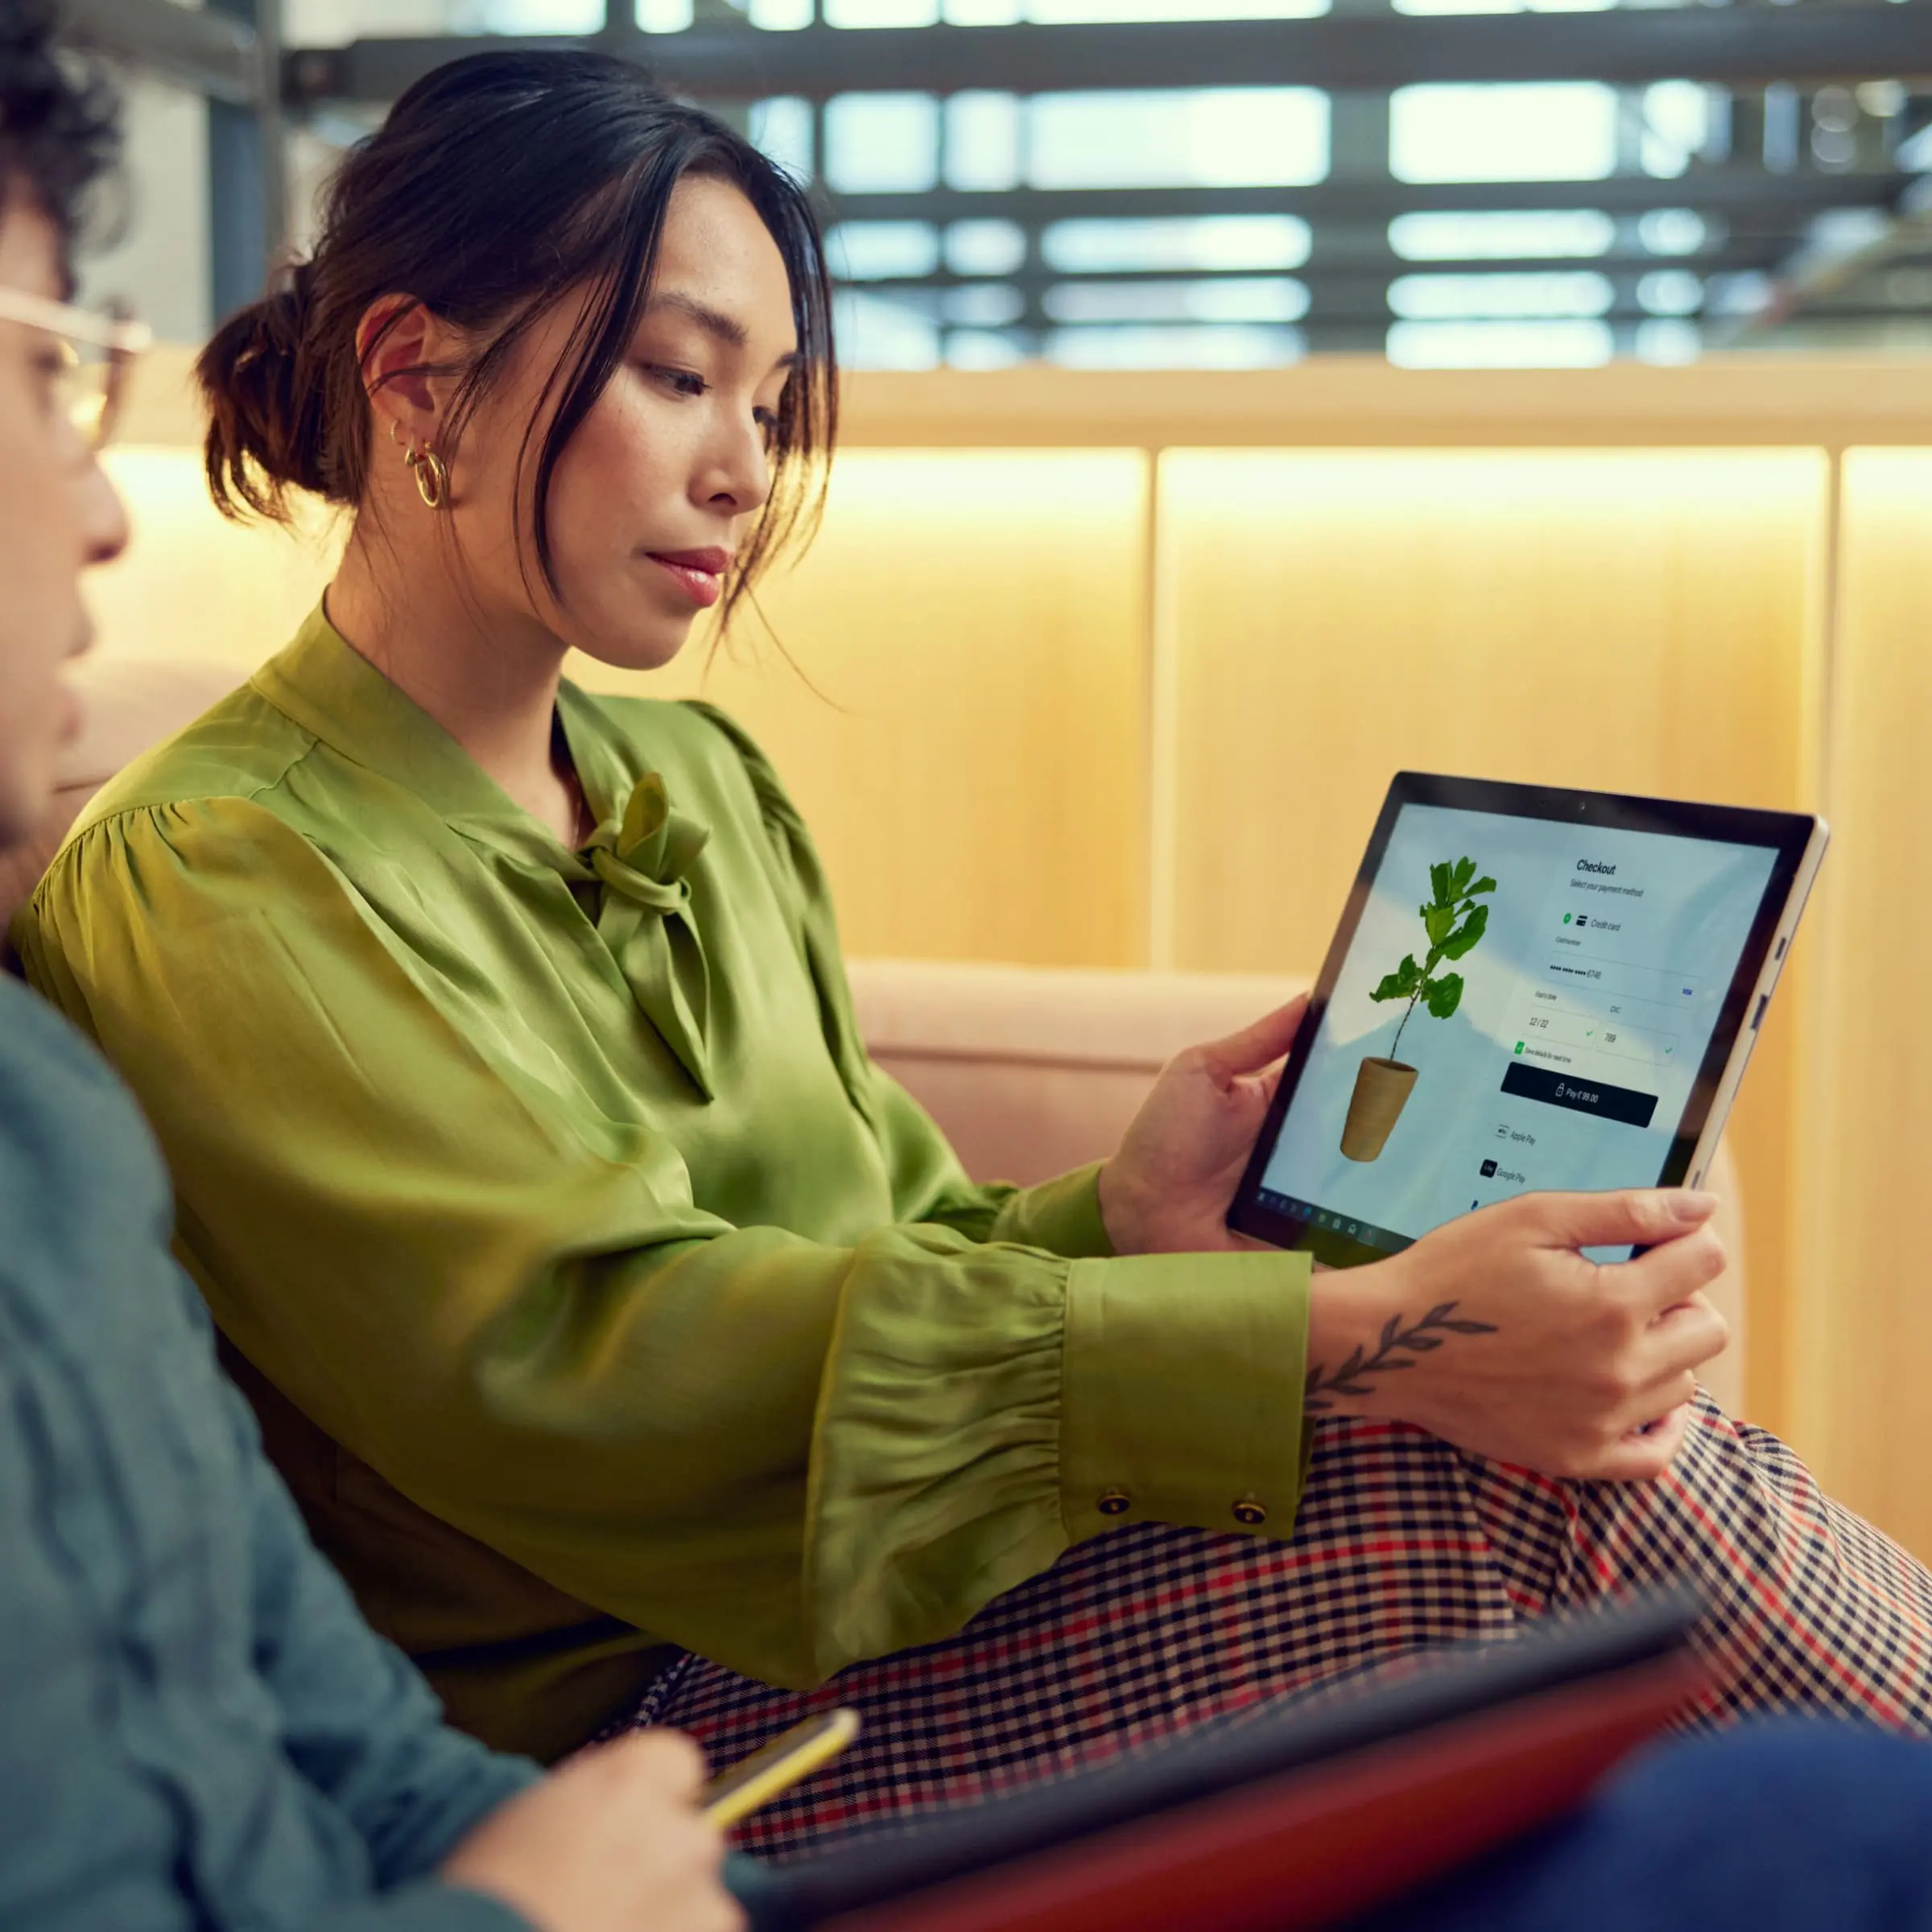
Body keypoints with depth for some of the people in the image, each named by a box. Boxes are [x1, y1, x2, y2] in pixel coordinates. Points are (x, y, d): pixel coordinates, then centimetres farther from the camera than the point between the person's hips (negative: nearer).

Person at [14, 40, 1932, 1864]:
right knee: (1524, 1483, -23)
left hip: (883, 1638, 7)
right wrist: (1347, 1343, -30)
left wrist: (1125, 1225, -10)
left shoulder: (702, 785, 14)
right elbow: (589, 1345, -24)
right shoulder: (209, 875, -11)